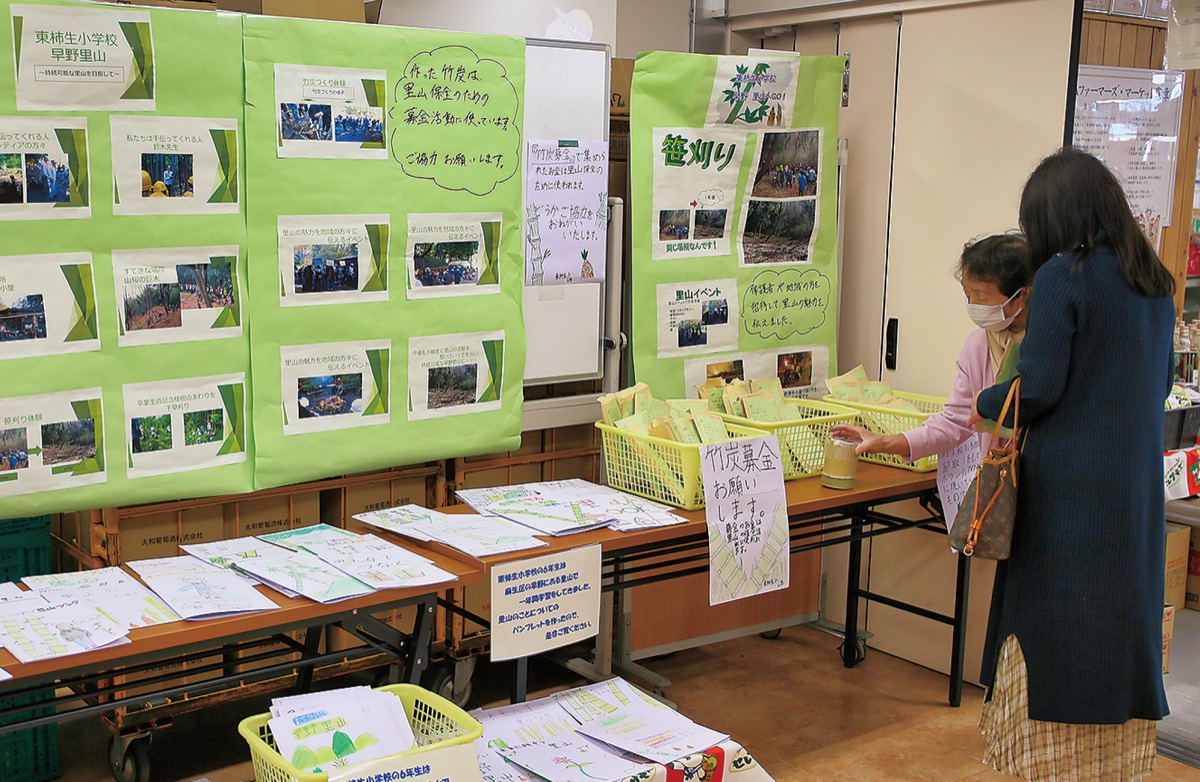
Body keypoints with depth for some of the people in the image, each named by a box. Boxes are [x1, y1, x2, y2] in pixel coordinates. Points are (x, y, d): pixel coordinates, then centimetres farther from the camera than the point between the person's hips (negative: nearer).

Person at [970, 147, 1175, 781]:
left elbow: (1040, 386, -16)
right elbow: (1159, 384, 17)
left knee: (1054, 620, 3)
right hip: (1136, 484, 7)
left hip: (1069, 486, -7)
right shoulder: (1156, 281, 10)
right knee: (1123, 609, 14)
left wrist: (984, 403, 1)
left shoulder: (1062, 275, -13)